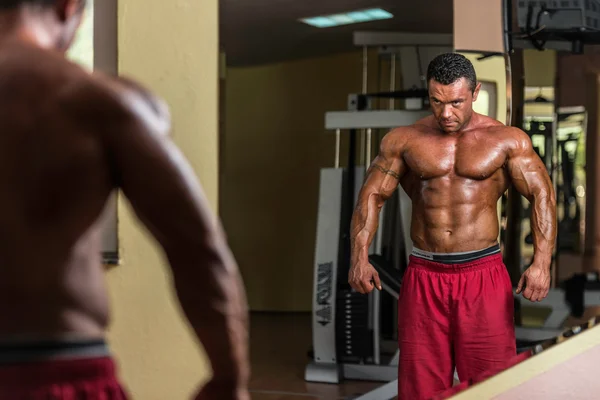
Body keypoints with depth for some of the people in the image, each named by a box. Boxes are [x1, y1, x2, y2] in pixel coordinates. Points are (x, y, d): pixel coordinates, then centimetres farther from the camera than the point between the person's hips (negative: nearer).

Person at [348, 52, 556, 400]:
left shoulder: (507, 140, 2)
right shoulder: (404, 140, 6)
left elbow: (542, 195, -3)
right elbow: (372, 195, 6)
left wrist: (542, 263, -16)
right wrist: (360, 257, -9)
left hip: (483, 274, -1)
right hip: (424, 277, 2)